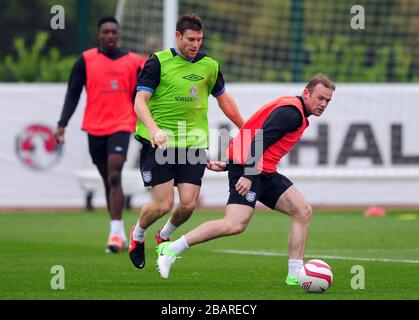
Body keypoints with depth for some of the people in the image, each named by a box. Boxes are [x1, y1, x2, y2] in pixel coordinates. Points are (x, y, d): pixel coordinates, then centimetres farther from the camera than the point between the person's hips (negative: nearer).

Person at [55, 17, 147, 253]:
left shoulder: (133, 62, 6)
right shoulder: (86, 60, 3)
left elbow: (138, 99, 13)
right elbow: (73, 94, 2)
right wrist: (63, 124, -8)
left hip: (121, 126, -1)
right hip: (95, 128, 1)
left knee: (114, 176, -17)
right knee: (108, 180, 9)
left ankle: (116, 232, -18)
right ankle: (120, 234, 20)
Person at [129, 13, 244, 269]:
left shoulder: (209, 66, 9)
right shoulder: (158, 62, -4)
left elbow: (224, 99, 26)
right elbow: (140, 101, -10)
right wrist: (153, 129, -27)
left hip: (193, 143, 4)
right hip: (159, 143, -4)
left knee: (188, 204, -8)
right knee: (164, 204, -11)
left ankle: (165, 235, 25)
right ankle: (137, 235, 21)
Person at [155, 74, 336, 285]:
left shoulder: (296, 113, 21)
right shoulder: (291, 112, -12)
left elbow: (259, 139, 23)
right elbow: (259, 141, -22)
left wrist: (228, 165, 22)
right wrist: (248, 174, -29)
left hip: (264, 172, 11)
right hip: (248, 170, -11)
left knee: (303, 211, 3)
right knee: (236, 224, -21)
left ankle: (295, 275, 3)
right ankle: (171, 249, -15)